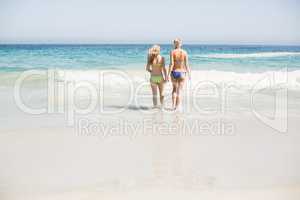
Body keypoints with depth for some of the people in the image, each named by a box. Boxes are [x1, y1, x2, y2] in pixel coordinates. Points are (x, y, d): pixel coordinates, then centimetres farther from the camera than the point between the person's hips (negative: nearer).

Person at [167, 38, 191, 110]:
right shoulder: (184, 52, -3)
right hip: (182, 73, -1)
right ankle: (177, 107, 3)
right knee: (179, 91, 5)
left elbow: (171, 64, -13)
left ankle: (173, 105, 17)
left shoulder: (172, 52, -6)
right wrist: (189, 74, 6)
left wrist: (168, 74, -10)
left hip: (174, 72, 1)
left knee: (174, 88, 21)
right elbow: (186, 64, -4)